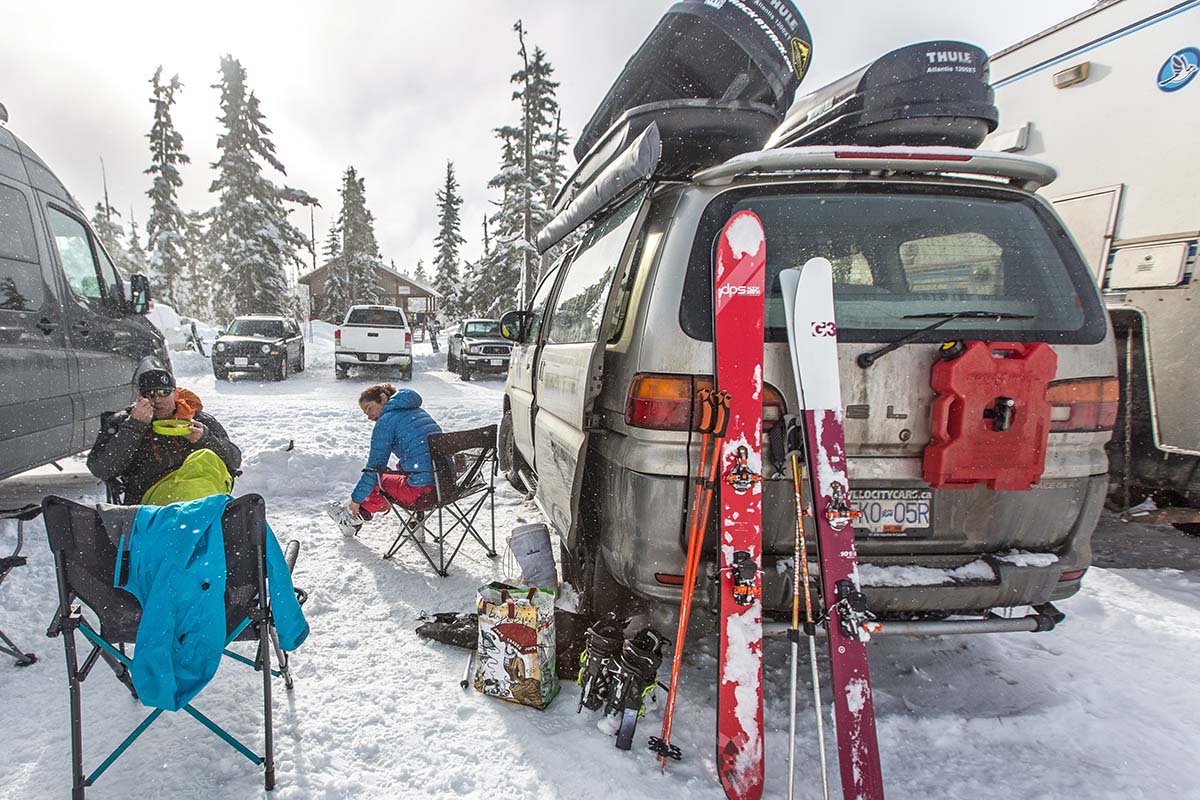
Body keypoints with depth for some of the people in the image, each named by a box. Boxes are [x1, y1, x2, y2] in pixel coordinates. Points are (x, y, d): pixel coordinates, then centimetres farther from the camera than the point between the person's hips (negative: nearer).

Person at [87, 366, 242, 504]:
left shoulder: (201, 419, 23)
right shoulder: (121, 423, 20)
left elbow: (235, 459, 16)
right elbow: (100, 469, 3)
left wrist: (205, 439, -3)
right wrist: (135, 425, -2)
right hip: (155, 493, -1)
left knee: (206, 459, -33)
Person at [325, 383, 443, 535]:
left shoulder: (386, 421, -3)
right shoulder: (419, 412, 19)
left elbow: (374, 467, 0)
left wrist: (356, 499, 11)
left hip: (422, 492, -7)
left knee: (377, 481, 17)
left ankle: (353, 518, 36)